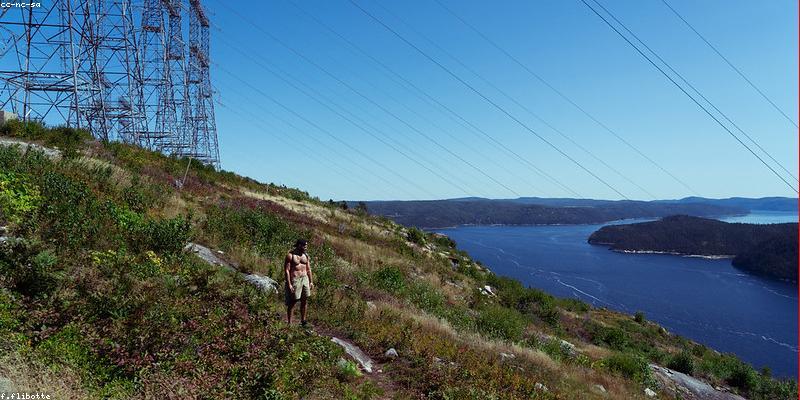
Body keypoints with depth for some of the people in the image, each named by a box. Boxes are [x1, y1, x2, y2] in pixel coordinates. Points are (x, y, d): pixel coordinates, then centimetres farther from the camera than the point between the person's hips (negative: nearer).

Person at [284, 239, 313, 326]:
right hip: (295, 280, -6)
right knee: (292, 301, 0)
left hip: (305, 279, 6)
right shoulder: (290, 255, -9)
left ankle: (303, 321, 20)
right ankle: (289, 322, 9)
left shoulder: (306, 256, 10)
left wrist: (311, 282, 12)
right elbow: (286, 270, -11)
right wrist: (289, 284, -16)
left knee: (304, 301, 8)